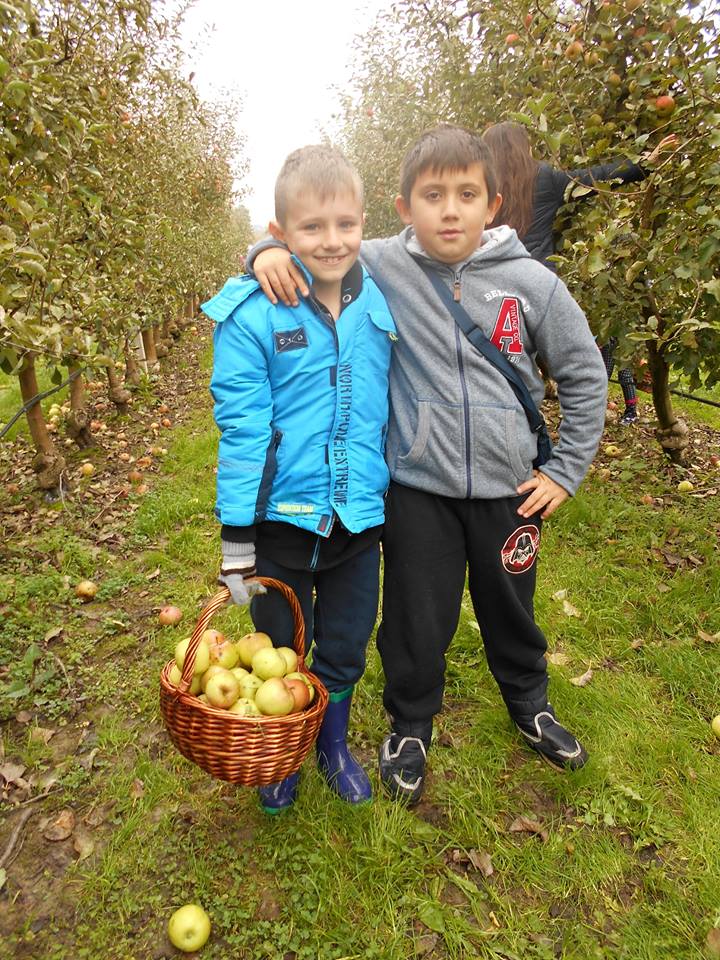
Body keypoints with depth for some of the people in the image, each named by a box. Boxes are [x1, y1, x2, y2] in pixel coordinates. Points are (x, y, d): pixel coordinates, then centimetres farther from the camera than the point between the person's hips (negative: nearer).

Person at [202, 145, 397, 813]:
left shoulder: (379, 307, -1)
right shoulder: (253, 313, -13)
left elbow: (389, 413, 8)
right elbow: (241, 428, -13)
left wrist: (393, 506, 12)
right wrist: (237, 539, -11)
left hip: (359, 519, 3)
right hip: (281, 518, -3)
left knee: (345, 648, 20)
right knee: (280, 652, 18)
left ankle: (334, 746, 47)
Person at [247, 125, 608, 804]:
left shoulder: (531, 282, -7)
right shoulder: (381, 266, -8)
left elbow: (584, 375, 2)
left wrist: (566, 471, 1)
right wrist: (270, 251, -17)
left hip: (509, 486, 2)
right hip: (417, 488, -1)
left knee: (511, 608, 22)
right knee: (417, 619, 12)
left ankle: (529, 704, 52)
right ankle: (409, 727, 41)